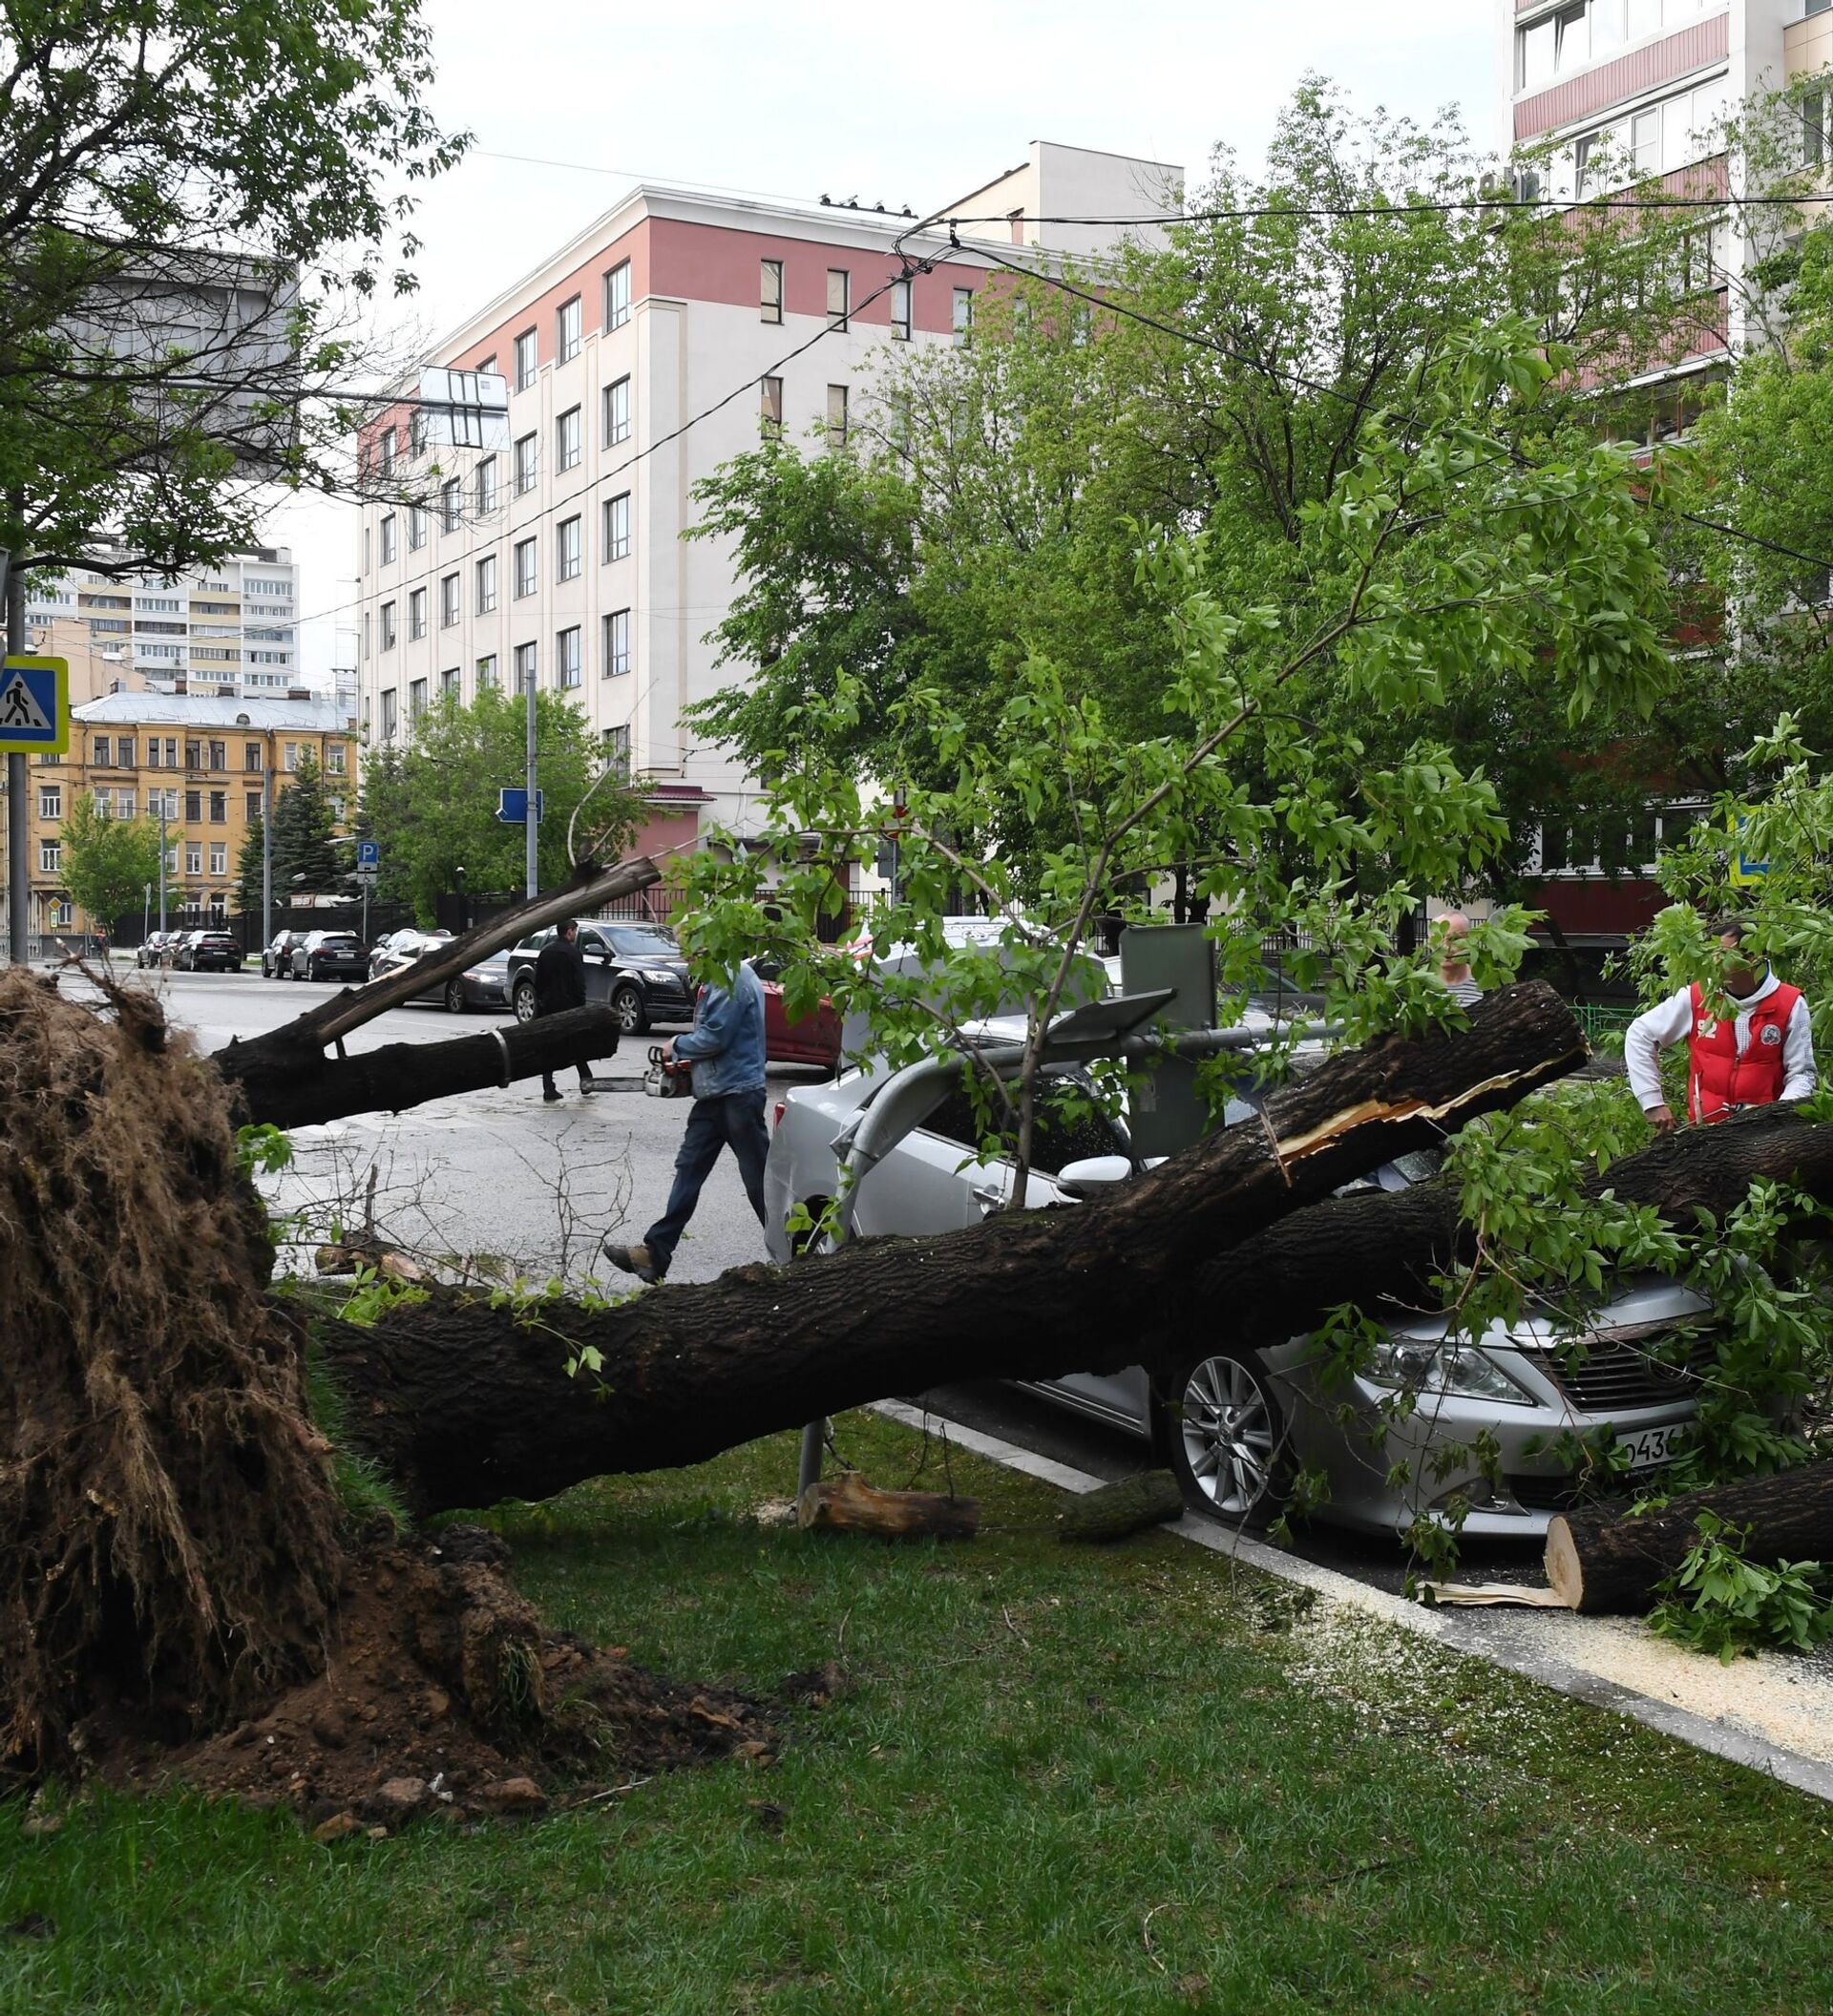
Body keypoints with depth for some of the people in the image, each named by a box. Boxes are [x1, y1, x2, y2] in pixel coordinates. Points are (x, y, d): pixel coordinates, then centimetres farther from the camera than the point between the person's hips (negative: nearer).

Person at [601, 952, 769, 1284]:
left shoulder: (734, 980, -18)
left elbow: (715, 1036, -21)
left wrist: (678, 1045, -5)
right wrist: (686, 1057, 10)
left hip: (737, 1092, -10)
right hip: (714, 1094, 10)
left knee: (758, 1178, -1)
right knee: (688, 1170, 7)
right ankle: (655, 1253, 7)